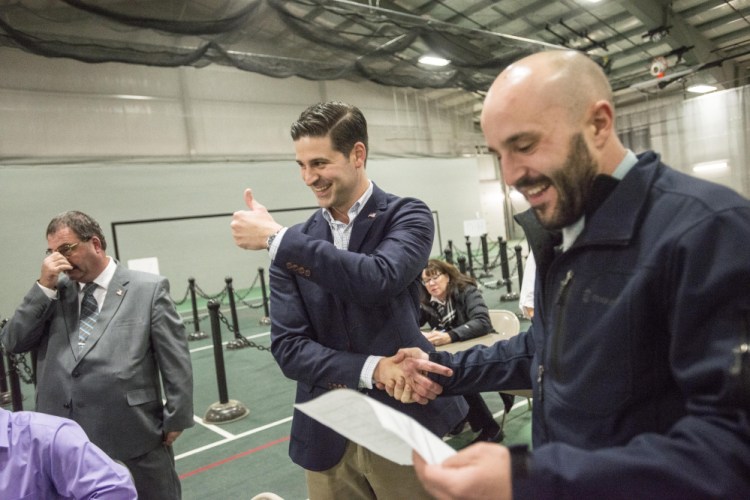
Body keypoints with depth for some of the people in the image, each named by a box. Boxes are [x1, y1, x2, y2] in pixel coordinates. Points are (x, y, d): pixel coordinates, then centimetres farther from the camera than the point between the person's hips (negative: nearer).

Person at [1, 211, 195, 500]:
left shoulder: (148, 289, -4)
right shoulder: (54, 293, 9)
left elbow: (176, 362, -4)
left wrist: (175, 419, -5)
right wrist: (44, 287, -7)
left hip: (135, 428, -3)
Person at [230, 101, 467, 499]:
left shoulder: (406, 216, -6)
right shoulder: (294, 249, 2)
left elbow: (379, 279, -25)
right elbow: (287, 347, -4)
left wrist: (276, 238, -20)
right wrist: (372, 369, -18)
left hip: (404, 422, -2)